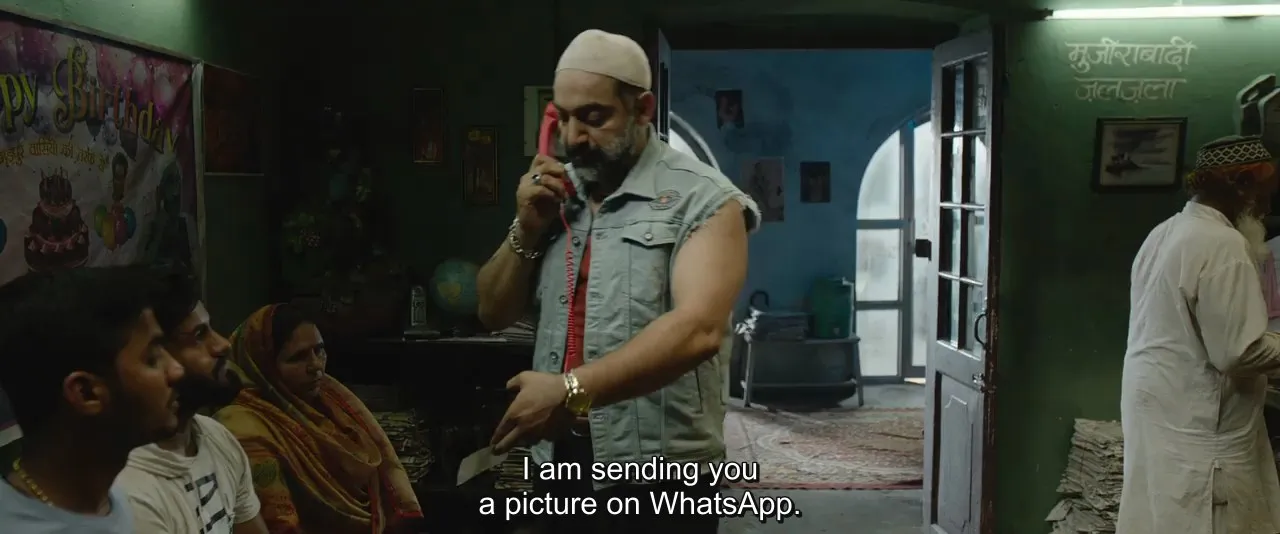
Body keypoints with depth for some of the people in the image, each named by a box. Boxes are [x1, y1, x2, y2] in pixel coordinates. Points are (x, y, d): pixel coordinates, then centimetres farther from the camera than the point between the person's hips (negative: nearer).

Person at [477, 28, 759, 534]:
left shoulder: (702, 199, -9)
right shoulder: (556, 194, 9)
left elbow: (698, 329, -23)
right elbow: (494, 313, 12)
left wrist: (571, 390, -30)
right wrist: (526, 231, -4)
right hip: (560, 472, 5)